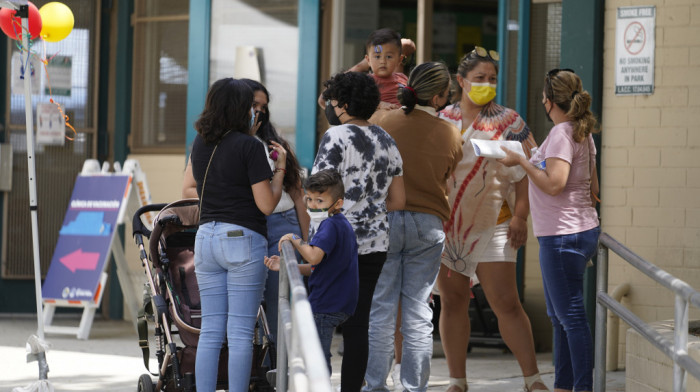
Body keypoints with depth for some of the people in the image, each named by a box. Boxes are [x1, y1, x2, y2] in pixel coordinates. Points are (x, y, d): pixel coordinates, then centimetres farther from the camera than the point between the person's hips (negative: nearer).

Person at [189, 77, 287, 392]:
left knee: (210, 331, 7)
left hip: (206, 237, 6)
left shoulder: (199, 144, 8)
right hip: (243, 238, -6)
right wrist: (280, 167, 4)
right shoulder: (249, 146, -10)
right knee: (240, 333, -2)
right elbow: (266, 204, -12)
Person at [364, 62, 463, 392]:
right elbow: (445, 180, 9)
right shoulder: (451, 136, -2)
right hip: (428, 225, 1)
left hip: (384, 219, -1)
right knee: (418, 312, 6)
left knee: (380, 308, 4)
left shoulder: (382, 122, -7)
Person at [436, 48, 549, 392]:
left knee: (506, 303, -8)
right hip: (446, 224, 3)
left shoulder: (507, 122, 0)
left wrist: (520, 216, -11)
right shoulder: (443, 119, 9)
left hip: (491, 224, -3)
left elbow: (525, 171, -2)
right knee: (452, 302, 6)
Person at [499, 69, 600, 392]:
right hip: (583, 229, 10)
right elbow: (592, 187, 17)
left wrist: (521, 161, -16)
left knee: (571, 316, -7)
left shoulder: (561, 133, -16)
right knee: (559, 315, 17)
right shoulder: (582, 132, 12)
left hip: (563, 237, -10)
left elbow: (554, 184, -25)